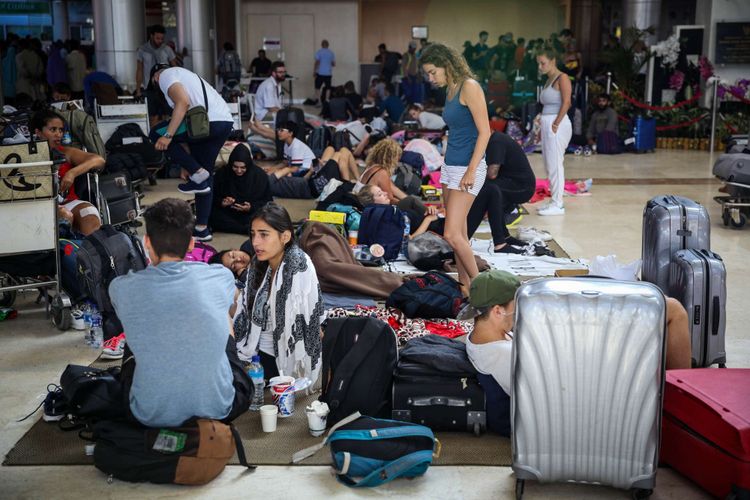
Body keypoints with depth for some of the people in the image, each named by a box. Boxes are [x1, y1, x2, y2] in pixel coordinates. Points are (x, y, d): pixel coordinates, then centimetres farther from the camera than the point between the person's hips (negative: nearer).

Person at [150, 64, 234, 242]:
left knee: (157, 135, 8)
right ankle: (202, 228, 23)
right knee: (204, 177, 19)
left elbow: (183, 102, -15)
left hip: (208, 121, -9)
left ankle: (197, 174, 4)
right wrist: (186, 164, 31)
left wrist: (167, 135, -14)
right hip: (226, 122, 9)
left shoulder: (165, 75, 7)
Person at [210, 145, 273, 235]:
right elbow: (213, 198, 6)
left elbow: (268, 201, -1)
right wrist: (221, 202, -17)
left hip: (251, 213, -2)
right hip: (228, 213, 2)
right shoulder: (222, 174, -1)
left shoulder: (260, 175, -5)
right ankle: (249, 229, -34)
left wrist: (251, 207, -19)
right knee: (211, 215, -32)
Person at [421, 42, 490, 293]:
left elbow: (484, 131, -16)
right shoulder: (450, 90, 14)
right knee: (459, 233, 10)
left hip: (467, 168, -9)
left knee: (452, 234, -12)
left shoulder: (469, 87, -12)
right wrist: (448, 163, 15)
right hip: (450, 166, 9)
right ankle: (464, 286, 17)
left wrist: (471, 170, -19)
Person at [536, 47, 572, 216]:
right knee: (549, 164, 11)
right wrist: (544, 123, 7)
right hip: (547, 124, 9)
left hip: (557, 124, -9)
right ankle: (554, 201, 18)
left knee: (555, 164, -7)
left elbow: (566, 103, -15)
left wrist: (556, 123, -16)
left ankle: (557, 205, -2)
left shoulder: (562, 78, -7)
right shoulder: (549, 80, 18)